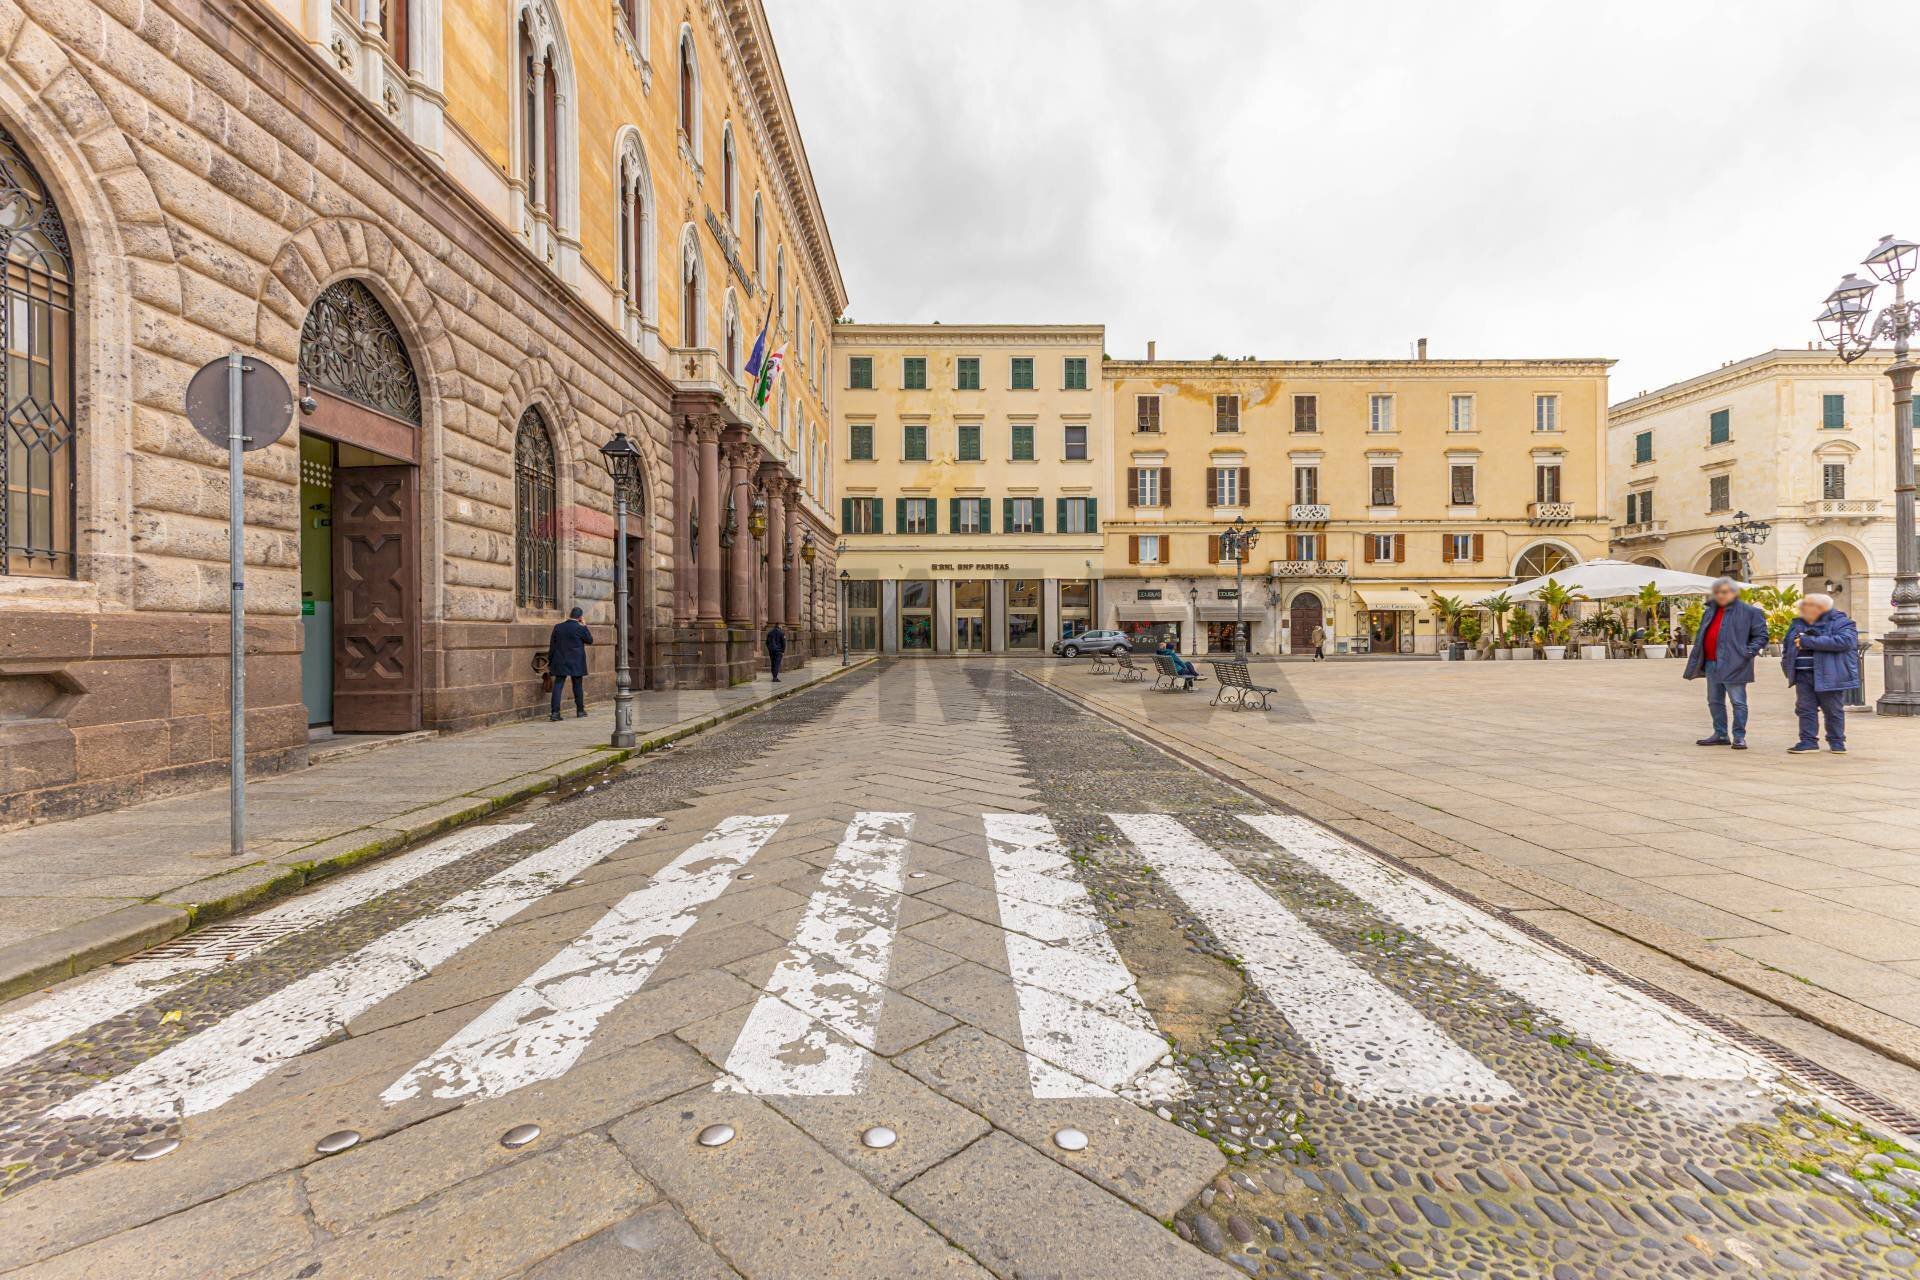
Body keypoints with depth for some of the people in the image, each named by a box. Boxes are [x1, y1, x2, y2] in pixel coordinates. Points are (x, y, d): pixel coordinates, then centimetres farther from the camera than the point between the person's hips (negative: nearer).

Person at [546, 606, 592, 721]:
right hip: (576, 664, -2)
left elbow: (552, 646, 4)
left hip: (560, 663, 2)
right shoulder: (580, 628, -10)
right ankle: (580, 711, 21)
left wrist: (549, 662, 11)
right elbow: (590, 640, 5)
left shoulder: (558, 627, 0)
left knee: (557, 686, 1)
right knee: (577, 686, 10)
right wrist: (584, 626, 7)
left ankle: (554, 712, -7)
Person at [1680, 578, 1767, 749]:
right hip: (1711, 663, 7)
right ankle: (1720, 734, 21)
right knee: (1714, 701, 12)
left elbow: (1761, 635, -3)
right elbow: (1702, 636, 21)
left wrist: (1749, 652, -16)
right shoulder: (1711, 611, 16)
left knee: (1738, 702, -2)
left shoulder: (1748, 612, -3)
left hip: (1734, 665, -7)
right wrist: (1697, 660, 14)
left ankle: (1739, 737, 4)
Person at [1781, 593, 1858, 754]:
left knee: (1833, 710, 5)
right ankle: (1808, 741, 7)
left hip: (1829, 675, -5)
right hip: (1803, 675, 5)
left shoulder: (1841, 623, -2)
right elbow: (1787, 647, 23)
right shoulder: (1798, 624, 15)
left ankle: (1837, 741, 17)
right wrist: (1787, 667, 11)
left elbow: (1844, 641, -21)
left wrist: (1808, 641, -22)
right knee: (1805, 709, 3)